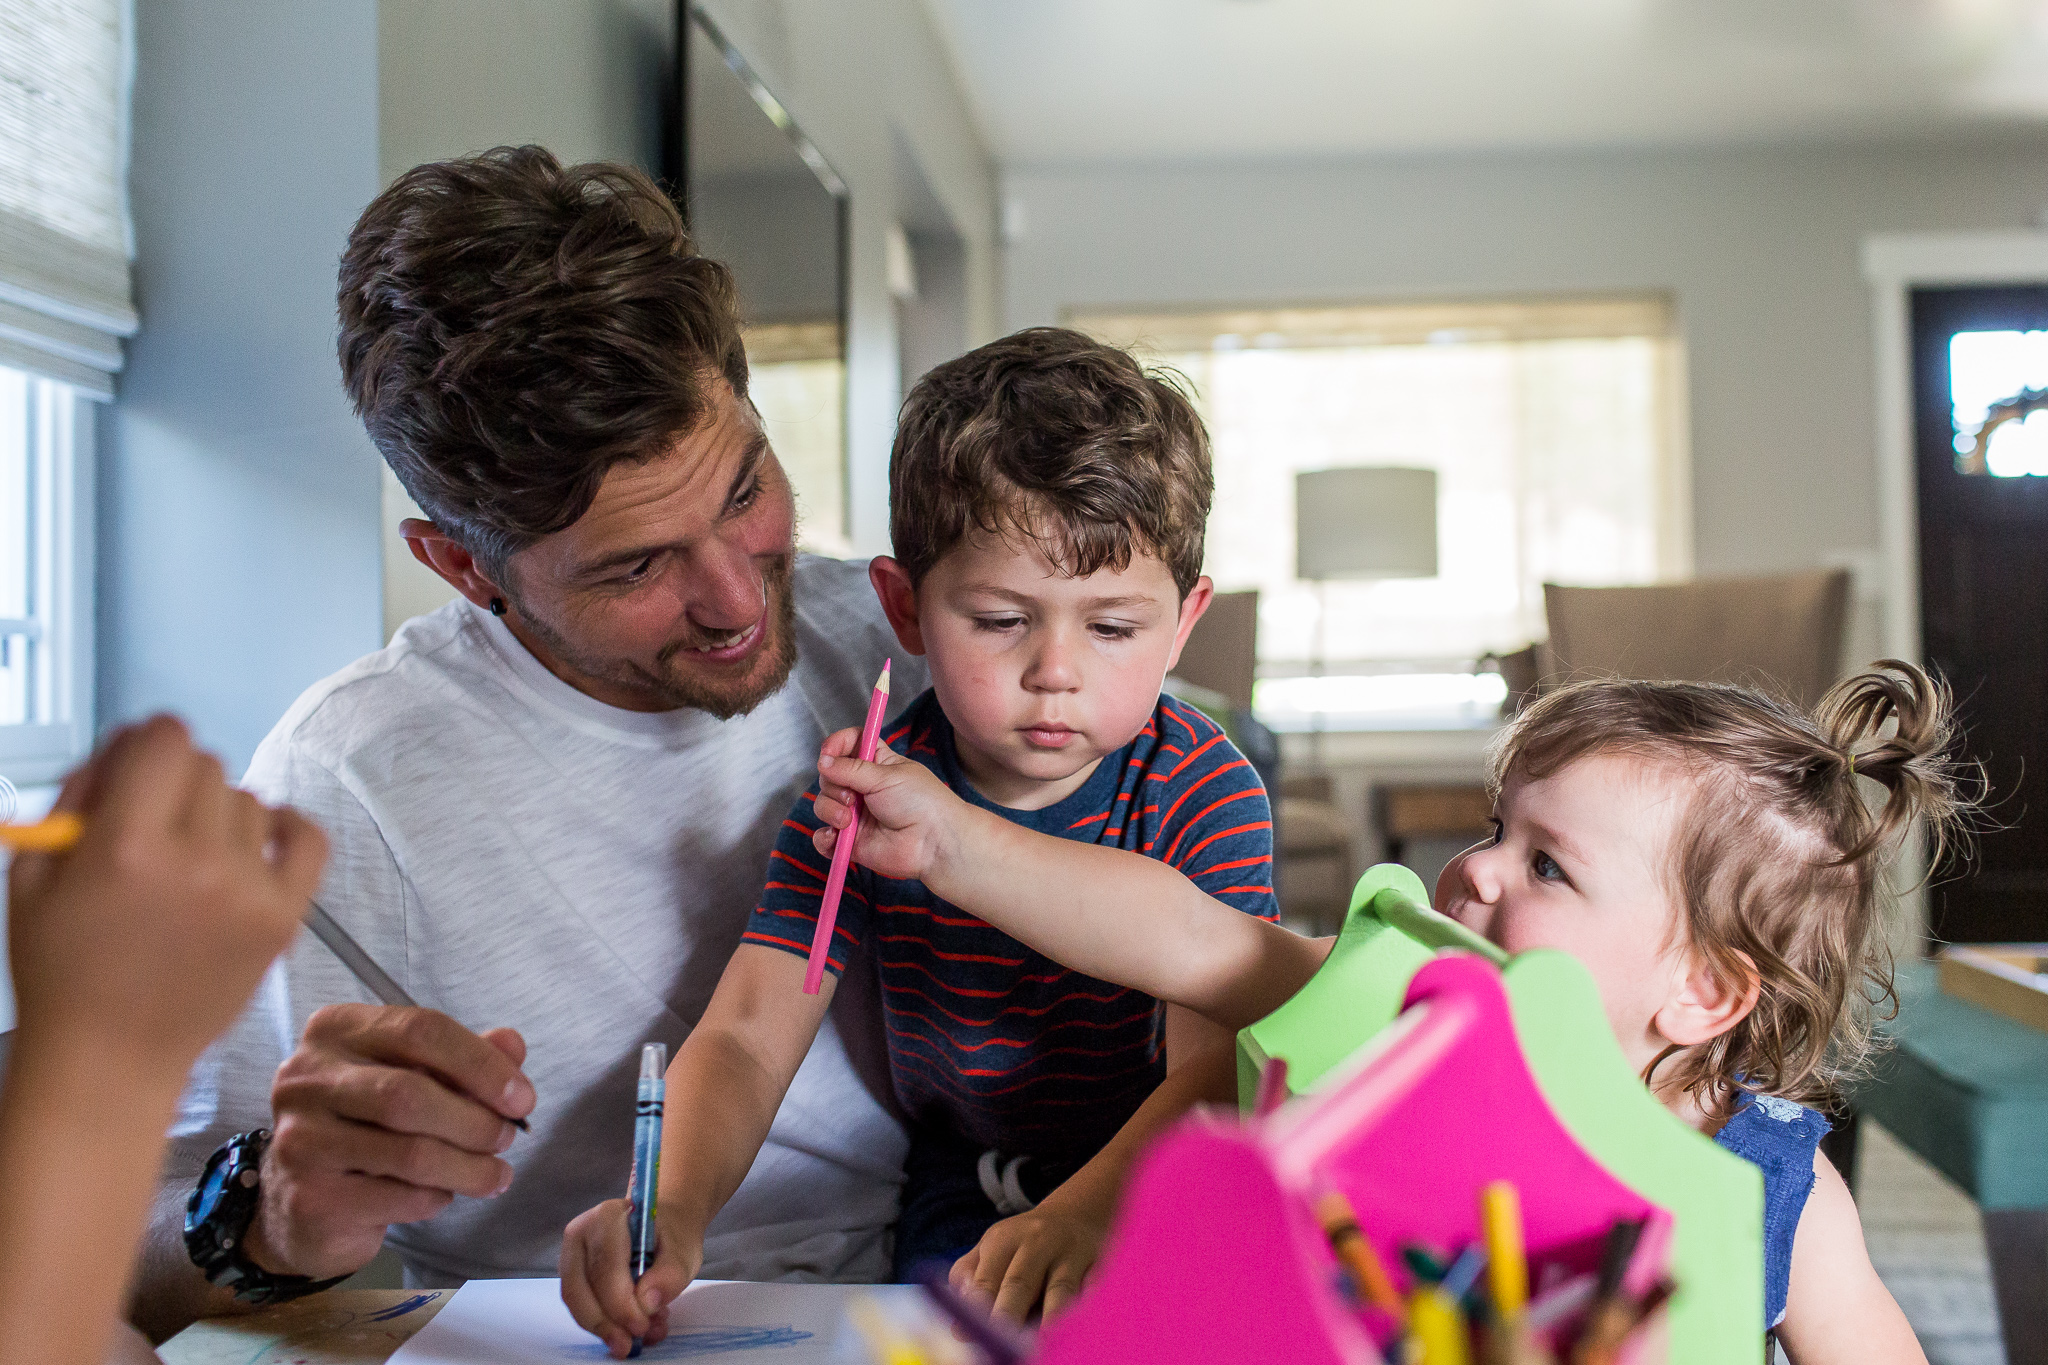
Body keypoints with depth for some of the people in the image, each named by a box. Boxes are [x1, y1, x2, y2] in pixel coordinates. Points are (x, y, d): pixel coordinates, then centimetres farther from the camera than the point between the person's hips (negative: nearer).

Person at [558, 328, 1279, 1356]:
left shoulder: (1203, 791, -14)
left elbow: (1216, 1063, -24)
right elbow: (744, 1035, -15)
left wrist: (1085, 1213, -44)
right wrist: (672, 1206, -37)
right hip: (965, 1203, 1)